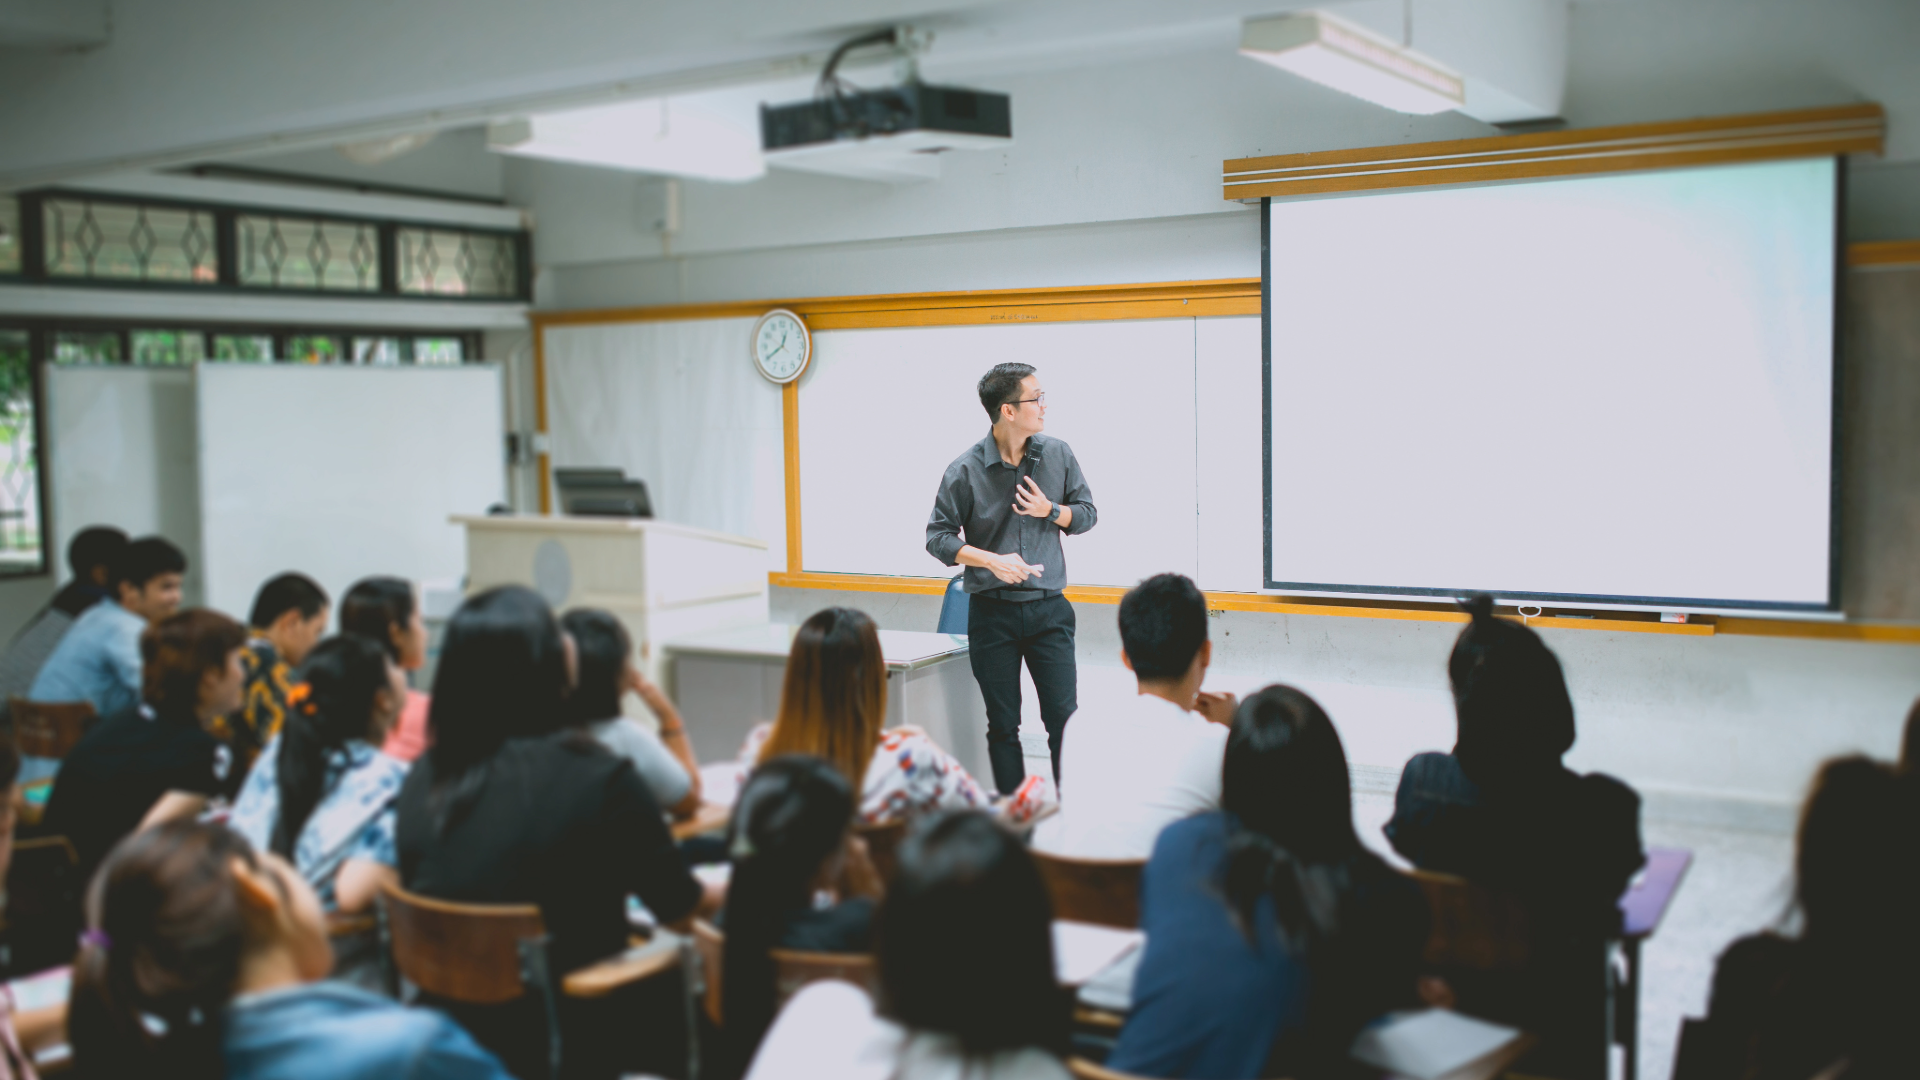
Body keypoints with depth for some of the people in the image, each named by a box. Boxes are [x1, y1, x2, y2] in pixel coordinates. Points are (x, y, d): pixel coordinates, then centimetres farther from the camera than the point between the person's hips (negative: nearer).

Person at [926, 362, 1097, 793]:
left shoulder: (1058, 455, 2)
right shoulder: (965, 470, -7)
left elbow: (1087, 512, 11)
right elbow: (938, 535, -4)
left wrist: (1051, 511, -10)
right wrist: (992, 560, -17)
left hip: (1048, 608, 2)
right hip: (992, 612, -1)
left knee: (1064, 717, -3)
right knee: (1003, 725, 7)